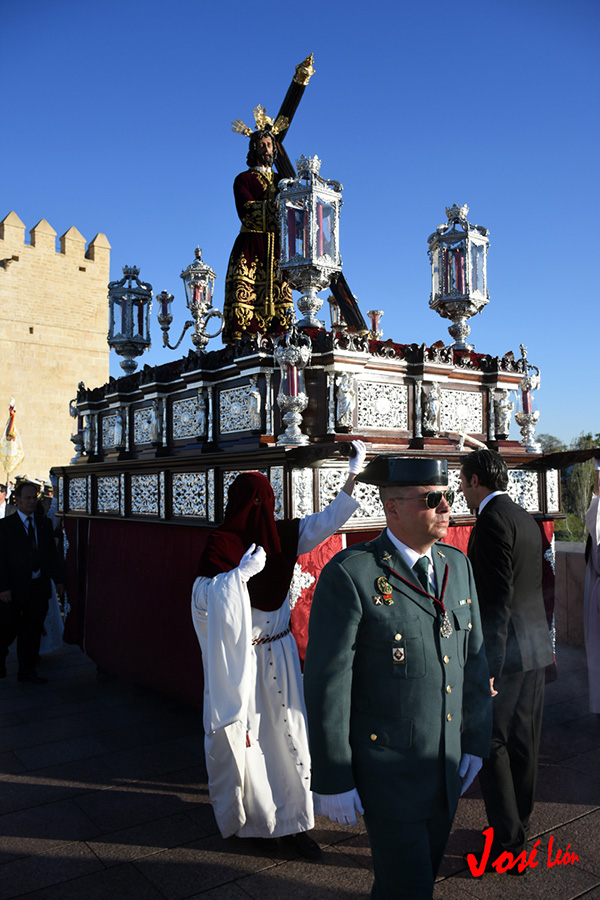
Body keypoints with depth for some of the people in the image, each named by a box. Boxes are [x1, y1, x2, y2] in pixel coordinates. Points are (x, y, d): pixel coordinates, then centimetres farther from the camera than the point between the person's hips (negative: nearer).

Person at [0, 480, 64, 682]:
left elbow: (52, 554, 13)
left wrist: (58, 579, 7)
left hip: (39, 588, 4)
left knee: (33, 629, 9)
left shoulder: (44, 524, 10)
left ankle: (27, 671, 20)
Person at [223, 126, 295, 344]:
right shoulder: (244, 179, 11)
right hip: (251, 245, -4)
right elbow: (245, 210, -8)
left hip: (276, 246, 4)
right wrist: (275, 204, -13)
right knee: (244, 291, -15)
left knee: (279, 291, -8)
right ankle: (239, 341, -19)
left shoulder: (281, 180, 24)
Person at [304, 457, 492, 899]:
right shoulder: (349, 575, -21)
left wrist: (475, 742, 7)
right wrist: (332, 780, -13)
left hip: (447, 765, 7)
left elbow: (474, 656, 7)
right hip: (387, 770, -6)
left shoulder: (457, 565, 1)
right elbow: (327, 684, -18)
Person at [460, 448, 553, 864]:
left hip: (508, 650, -10)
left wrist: (488, 667, -22)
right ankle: (520, 824, 32)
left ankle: (508, 842, 9)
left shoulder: (492, 521, -18)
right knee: (524, 740, 18)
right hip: (535, 647, 10)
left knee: (490, 743, 1)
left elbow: (498, 599, -23)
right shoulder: (526, 518, 12)